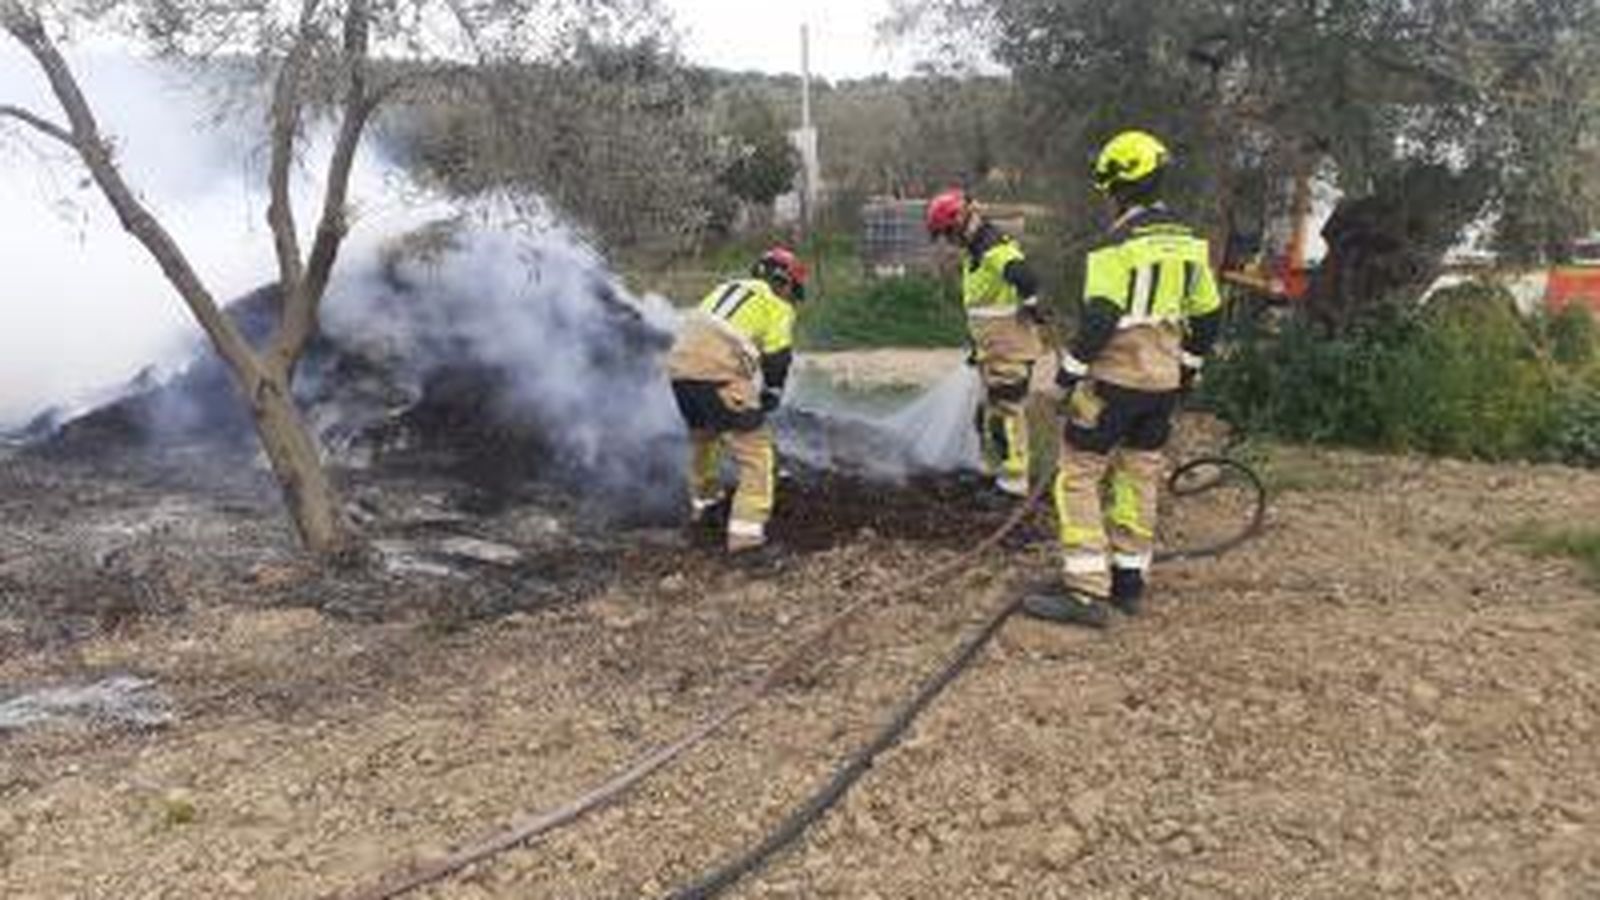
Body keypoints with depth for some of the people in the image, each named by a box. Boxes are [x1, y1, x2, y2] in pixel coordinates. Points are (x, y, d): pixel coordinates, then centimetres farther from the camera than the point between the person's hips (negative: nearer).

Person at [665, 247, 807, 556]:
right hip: (720, 372, -7)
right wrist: (768, 400, 18)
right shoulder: (778, 306, 10)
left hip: (680, 366, 7)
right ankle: (746, 528, -6)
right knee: (755, 450, 2)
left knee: (702, 437, 31)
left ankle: (702, 502, 49)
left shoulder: (726, 288, 29)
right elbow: (776, 359, 3)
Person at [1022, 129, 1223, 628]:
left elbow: (1100, 314, -22)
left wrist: (1072, 364, -11)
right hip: (1163, 382, 8)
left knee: (1079, 476, -2)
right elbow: (1208, 312, 16)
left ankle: (1086, 592, -5)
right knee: (1139, 477, 16)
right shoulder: (1188, 242, 9)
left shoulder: (1120, 243, -15)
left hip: (1115, 379, -8)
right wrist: (1190, 364, 26)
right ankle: (1129, 582, 24)